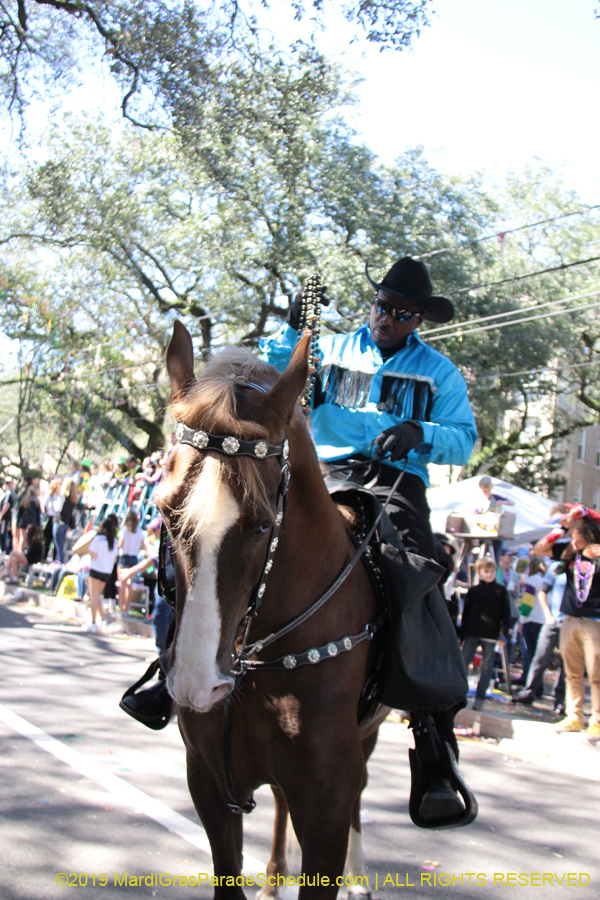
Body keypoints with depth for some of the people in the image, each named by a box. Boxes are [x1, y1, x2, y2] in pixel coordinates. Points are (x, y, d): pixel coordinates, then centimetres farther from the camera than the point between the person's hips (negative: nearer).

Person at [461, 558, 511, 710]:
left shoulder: (501, 591, 5)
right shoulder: (473, 591, 7)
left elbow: (506, 614, 6)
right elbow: (466, 613, 9)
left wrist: (504, 633, -4)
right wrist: (463, 635, 5)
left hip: (490, 635, 0)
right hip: (472, 634, 0)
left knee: (487, 666, 2)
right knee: (463, 662, -4)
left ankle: (480, 698, 8)